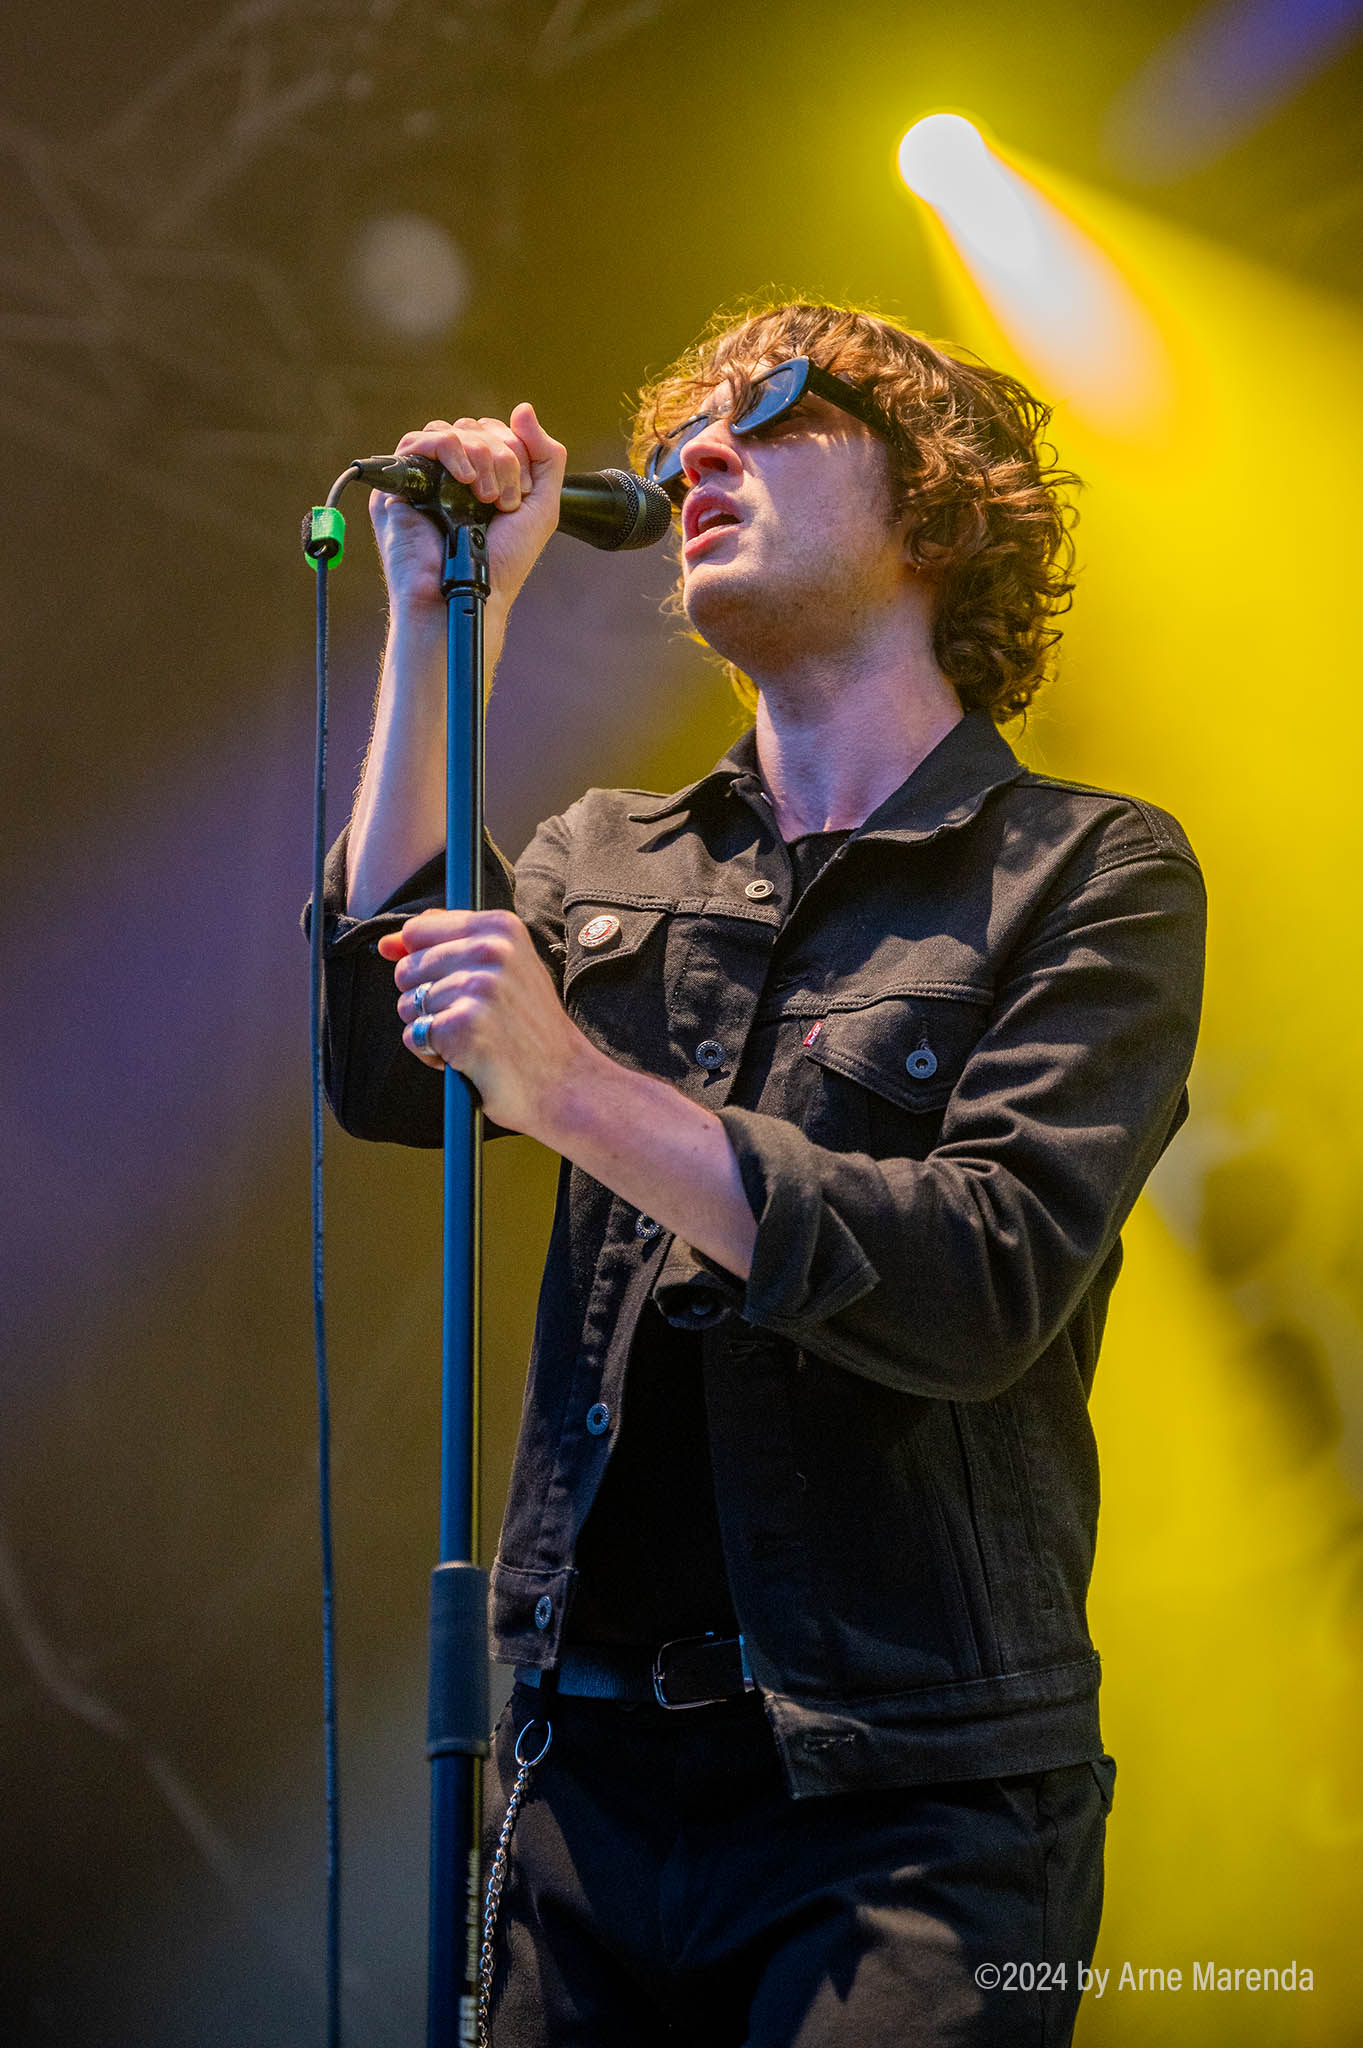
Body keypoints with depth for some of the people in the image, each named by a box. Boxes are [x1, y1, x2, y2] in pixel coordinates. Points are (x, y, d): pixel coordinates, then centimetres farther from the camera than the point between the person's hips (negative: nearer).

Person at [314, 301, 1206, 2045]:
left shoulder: (1092, 874, -1)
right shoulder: (609, 859, 14)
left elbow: (989, 1288, -14)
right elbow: (387, 1071, -4)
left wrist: (577, 1089, -22)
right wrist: (442, 624, -2)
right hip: (583, 1770, 4)